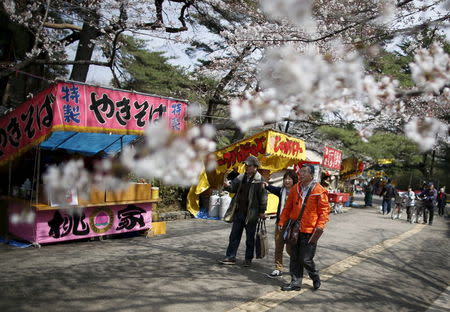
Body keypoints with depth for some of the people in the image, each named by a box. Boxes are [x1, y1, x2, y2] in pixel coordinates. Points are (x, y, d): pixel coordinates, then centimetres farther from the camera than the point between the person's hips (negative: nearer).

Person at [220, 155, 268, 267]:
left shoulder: (259, 179, -11)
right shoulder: (241, 177, 7)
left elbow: (263, 196, -12)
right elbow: (233, 187, 9)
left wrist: (262, 211, -12)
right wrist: (228, 185, -14)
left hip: (251, 213, -6)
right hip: (239, 211, 6)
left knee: (250, 238, 8)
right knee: (234, 235, 9)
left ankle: (248, 259, 21)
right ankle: (230, 257, 17)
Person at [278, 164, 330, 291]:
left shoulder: (319, 191, -9)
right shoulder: (295, 189, 7)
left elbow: (325, 210, -7)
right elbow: (288, 207, 14)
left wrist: (320, 225, -15)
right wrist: (282, 222, 9)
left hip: (309, 231, -5)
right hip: (295, 229, 5)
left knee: (306, 259, -1)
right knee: (294, 258, 10)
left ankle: (315, 278, 27)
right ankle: (295, 283, 22)